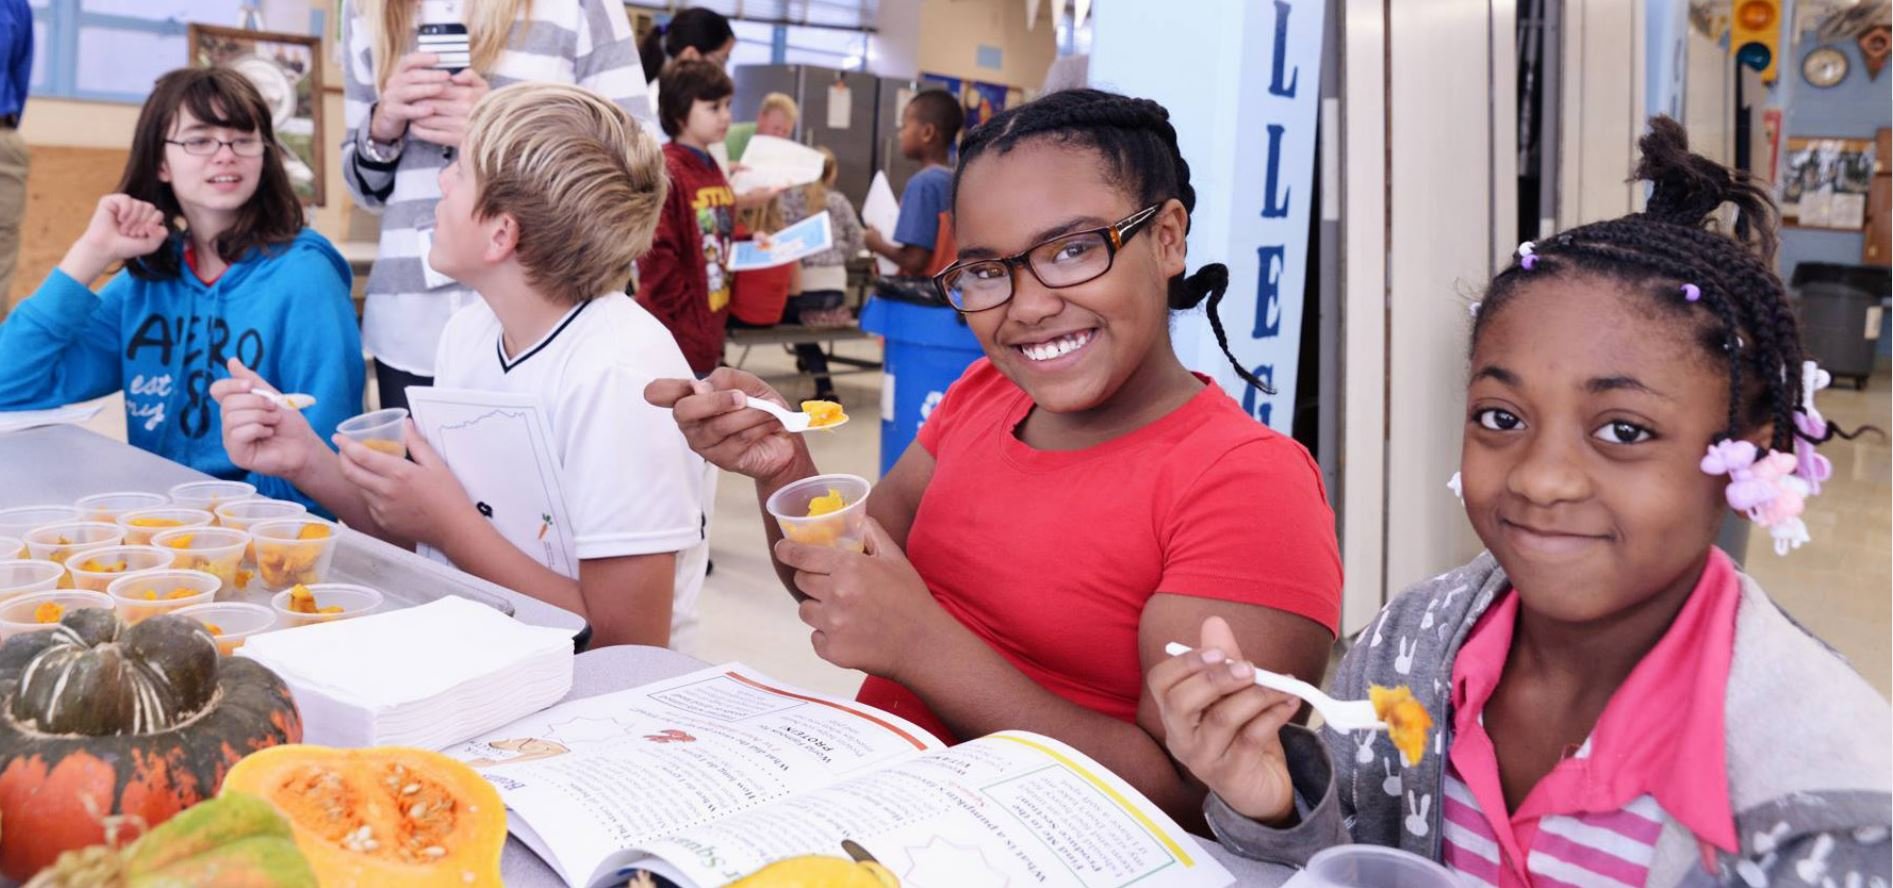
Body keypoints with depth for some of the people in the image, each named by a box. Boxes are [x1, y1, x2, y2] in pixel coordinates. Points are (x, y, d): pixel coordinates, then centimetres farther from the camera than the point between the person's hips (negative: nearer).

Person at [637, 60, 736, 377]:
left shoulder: (714, 171, 12)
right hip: (675, 338, -9)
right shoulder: (665, 172, -16)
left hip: (706, 337, 9)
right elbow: (655, 254, -21)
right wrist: (686, 313, -18)